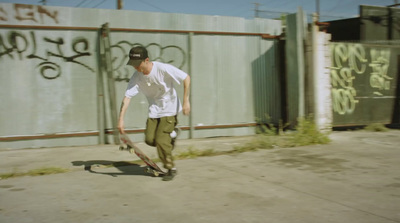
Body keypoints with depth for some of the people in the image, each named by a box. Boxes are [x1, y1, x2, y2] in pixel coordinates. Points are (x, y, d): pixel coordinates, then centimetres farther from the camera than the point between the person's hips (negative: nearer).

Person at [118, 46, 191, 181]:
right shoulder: (136, 77, -10)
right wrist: (121, 119, -24)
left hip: (169, 109, -5)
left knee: (161, 140, -12)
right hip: (154, 110, 5)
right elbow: (127, 97, -14)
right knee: (150, 140, 0)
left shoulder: (164, 69, -23)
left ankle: (171, 168, 8)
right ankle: (170, 134, 30)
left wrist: (186, 101, -20)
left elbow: (186, 78, -17)